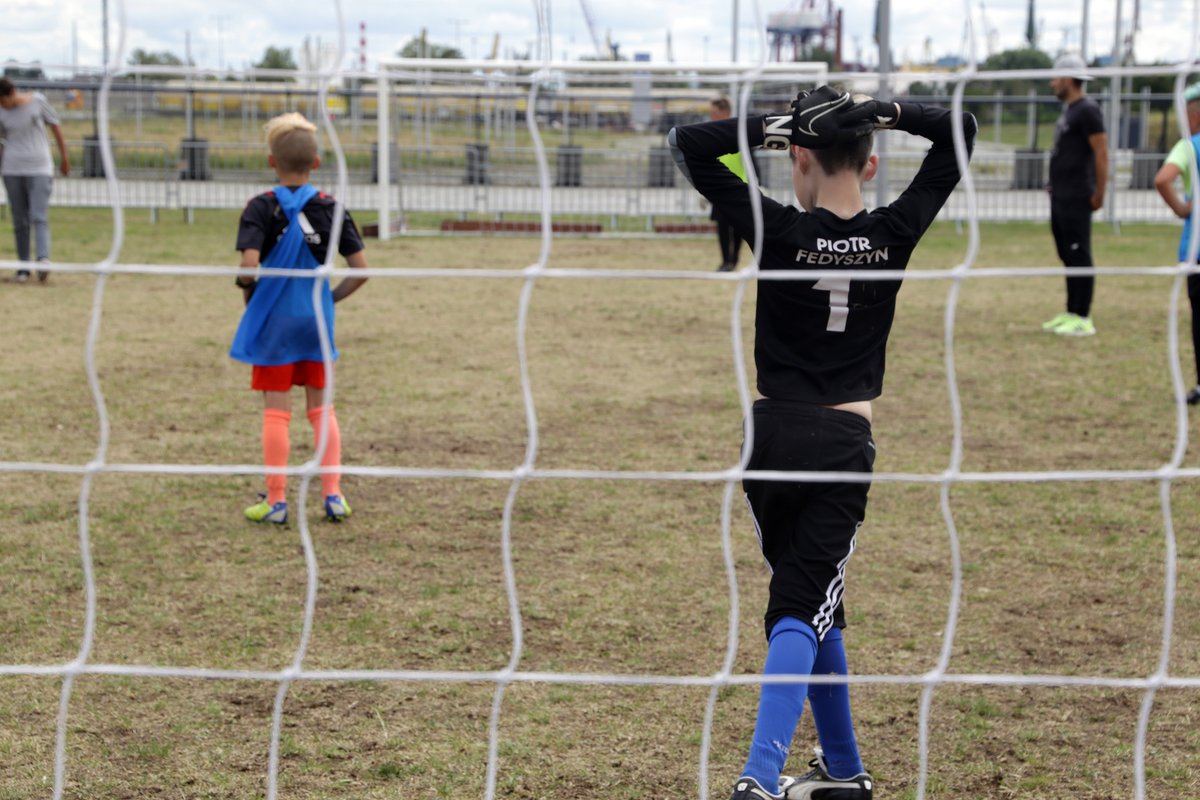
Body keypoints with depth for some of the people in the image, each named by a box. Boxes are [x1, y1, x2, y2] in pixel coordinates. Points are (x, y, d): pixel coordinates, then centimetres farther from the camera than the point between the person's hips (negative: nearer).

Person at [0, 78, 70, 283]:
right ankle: (23, 266, 11)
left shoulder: (37, 100, -4)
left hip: (39, 169, -2)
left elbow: (55, 125, 5)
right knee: (20, 221, 4)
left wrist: (64, 157, 9)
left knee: (39, 218, -15)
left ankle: (43, 259, -28)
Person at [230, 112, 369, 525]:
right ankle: (333, 494, 11)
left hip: (273, 321, -3)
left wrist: (248, 289, -2)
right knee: (322, 408, 13)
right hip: (317, 319, 3)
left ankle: (276, 501, 9)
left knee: (276, 411, 4)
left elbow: (249, 266, -22)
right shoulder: (330, 207, 0)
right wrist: (331, 298, 10)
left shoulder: (262, 208, -9)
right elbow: (361, 269, -3)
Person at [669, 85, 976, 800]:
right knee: (805, 608, -1)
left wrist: (774, 125, -5)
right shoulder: (894, 234, -2)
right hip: (847, 445, 0)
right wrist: (884, 112, 1)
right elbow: (959, 133, 11)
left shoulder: (782, 232, -8)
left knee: (808, 602, 16)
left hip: (774, 437, 0)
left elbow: (689, 144, -4)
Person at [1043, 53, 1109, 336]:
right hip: (1060, 196, 10)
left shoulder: (1087, 110, -13)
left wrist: (1099, 193, -18)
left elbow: (1101, 153, -17)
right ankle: (1071, 314, 20)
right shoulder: (1069, 109, 16)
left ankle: (1083, 320, -5)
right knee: (1067, 255, 13)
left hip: (1076, 199, -10)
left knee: (1078, 256, -7)